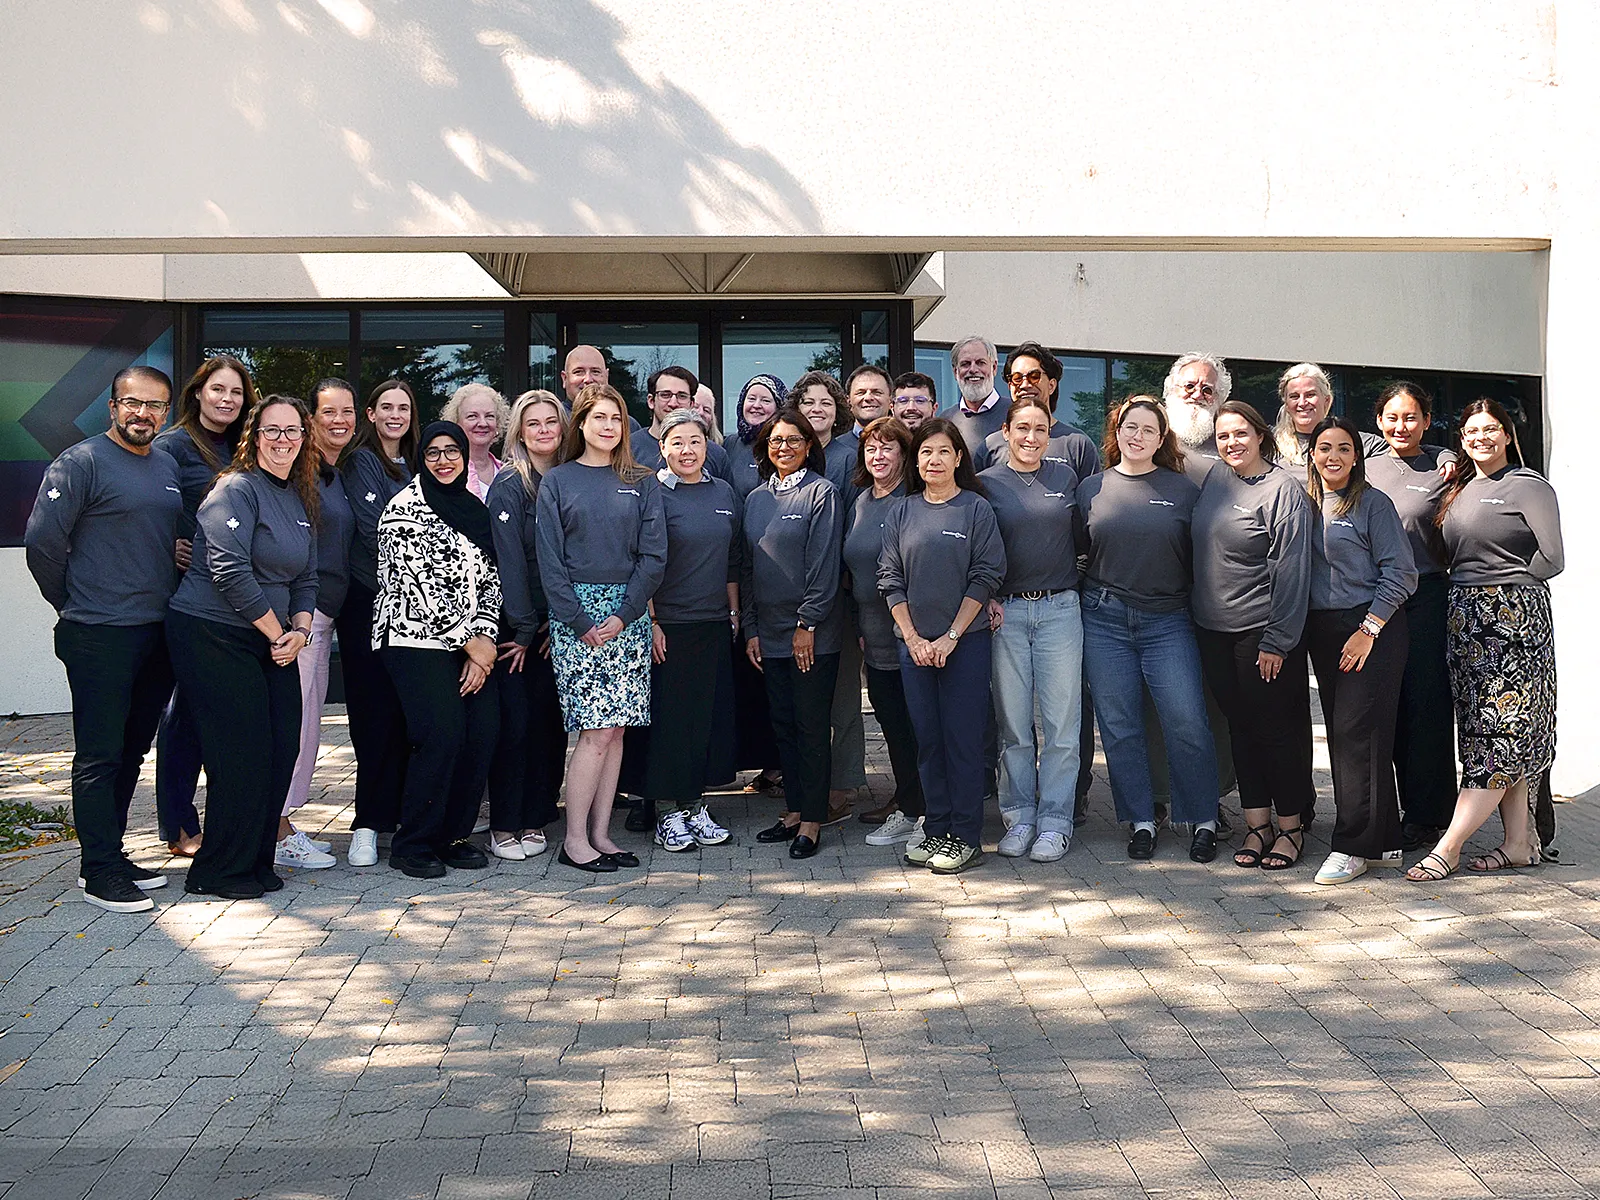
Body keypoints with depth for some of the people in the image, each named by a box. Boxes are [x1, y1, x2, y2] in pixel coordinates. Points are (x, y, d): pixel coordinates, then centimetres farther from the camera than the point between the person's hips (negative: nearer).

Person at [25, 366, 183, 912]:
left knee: (132, 749, 13)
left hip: (157, 632, 7)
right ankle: (99, 871, 2)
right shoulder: (80, 463, -8)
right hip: (100, 636, -7)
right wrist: (74, 604, -2)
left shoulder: (168, 467, 14)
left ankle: (111, 852, 23)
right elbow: (42, 541, -11)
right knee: (100, 754, -3)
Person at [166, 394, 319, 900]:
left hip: (273, 641, 8)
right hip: (212, 635, -8)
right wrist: (277, 634, -13)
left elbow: (305, 577, 19)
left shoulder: (300, 499, 15)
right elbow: (230, 571, -20)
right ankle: (218, 873, 6)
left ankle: (256, 861, 18)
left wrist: (300, 629, 0)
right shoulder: (237, 489, -11)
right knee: (241, 753, -7)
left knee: (282, 748, 4)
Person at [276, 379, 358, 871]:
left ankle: (282, 824, 19)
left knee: (306, 719, 11)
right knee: (294, 716, -7)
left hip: (325, 614, 9)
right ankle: (280, 834, -1)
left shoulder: (342, 474, 17)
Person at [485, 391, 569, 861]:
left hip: (556, 624, 5)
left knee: (550, 720, 4)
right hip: (515, 623, -5)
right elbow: (510, 559, -12)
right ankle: (503, 826, 3)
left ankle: (534, 819, 13)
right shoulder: (509, 485, -7)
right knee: (515, 721, -6)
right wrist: (524, 628, -14)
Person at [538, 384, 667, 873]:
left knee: (615, 729, 2)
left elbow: (654, 554, 3)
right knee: (597, 732, -9)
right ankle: (575, 838, -1)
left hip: (628, 615, 3)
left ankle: (600, 833, 10)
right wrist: (579, 621, -10)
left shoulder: (642, 483, 10)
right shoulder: (558, 481, 5)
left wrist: (624, 615, -8)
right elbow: (549, 558, -1)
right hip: (575, 615, -3)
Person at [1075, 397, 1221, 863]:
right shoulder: (1091, 489, 7)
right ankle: (1140, 822, 15)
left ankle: (1203, 821, 8)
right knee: (1120, 728, 4)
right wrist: (1093, 595, 6)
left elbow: (1201, 556, 6)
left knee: (1187, 723, -5)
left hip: (1168, 623, -1)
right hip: (1105, 621, 2)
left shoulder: (1184, 489, 4)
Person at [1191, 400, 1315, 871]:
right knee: (1240, 727, 10)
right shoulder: (1215, 479, 9)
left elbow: (1291, 569, -14)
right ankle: (1256, 823, 18)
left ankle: (1290, 826, 12)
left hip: (1263, 633, -6)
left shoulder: (1283, 489, -11)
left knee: (1277, 728, 2)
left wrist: (1277, 641, -17)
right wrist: (1196, 612, 14)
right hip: (1214, 630, 6)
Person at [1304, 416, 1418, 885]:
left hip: (1372, 627, -6)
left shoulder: (1373, 503, -5)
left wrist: (1368, 630, -14)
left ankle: (1353, 847, -6)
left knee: (1357, 731, -10)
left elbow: (1400, 572, -8)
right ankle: (1382, 840, 15)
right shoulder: (1307, 505, 12)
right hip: (1322, 631, 6)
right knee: (1340, 733, 6)